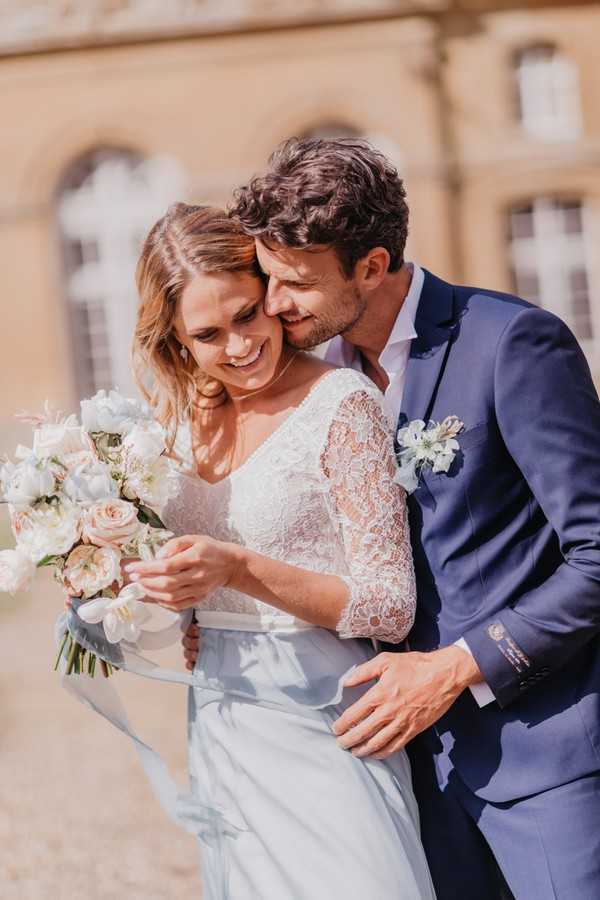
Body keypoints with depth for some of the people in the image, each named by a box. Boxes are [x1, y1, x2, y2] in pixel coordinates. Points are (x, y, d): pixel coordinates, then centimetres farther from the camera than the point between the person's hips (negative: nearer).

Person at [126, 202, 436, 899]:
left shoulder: (340, 404, -11)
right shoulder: (191, 420, 8)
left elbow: (391, 608, -14)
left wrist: (237, 569, -23)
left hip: (317, 729, -6)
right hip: (218, 732, 6)